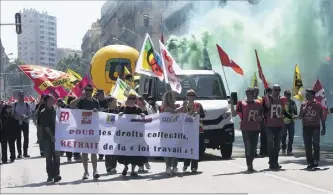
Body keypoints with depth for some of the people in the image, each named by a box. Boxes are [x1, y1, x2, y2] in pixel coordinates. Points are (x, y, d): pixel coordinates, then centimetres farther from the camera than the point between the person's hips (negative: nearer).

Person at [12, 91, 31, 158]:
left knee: (26, 137, 1)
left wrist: (26, 117, -17)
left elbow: (30, 114, 4)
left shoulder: (27, 105, 6)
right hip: (17, 122, -1)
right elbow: (13, 113, 4)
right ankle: (19, 153, 3)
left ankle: (25, 152, 9)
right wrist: (18, 117, -15)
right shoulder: (15, 105, 5)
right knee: (18, 138, 0)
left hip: (25, 122, 1)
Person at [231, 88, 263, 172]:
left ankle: (250, 164, 21)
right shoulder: (242, 103, 1)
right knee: (248, 147, -10)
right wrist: (232, 104, -14)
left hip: (255, 128, 4)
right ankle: (249, 165, -9)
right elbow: (234, 114, -4)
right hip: (246, 128, -3)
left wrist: (260, 118, -3)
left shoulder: (258, 104, 9)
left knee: (254, 147, 7)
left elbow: (262, 115, 19)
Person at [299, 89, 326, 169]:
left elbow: (322, 117, 5)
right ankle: (310, 162, 6)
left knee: (316, 144, -11)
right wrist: (304, 109, -10)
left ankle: (315, 161, -2)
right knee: (307, 146, 1)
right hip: (306, 127, 3)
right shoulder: (303, 105, 8)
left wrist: (324, 128, 2)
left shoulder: (318, 105, 1)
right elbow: (300, 116, 5)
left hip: (315, 127, -2)